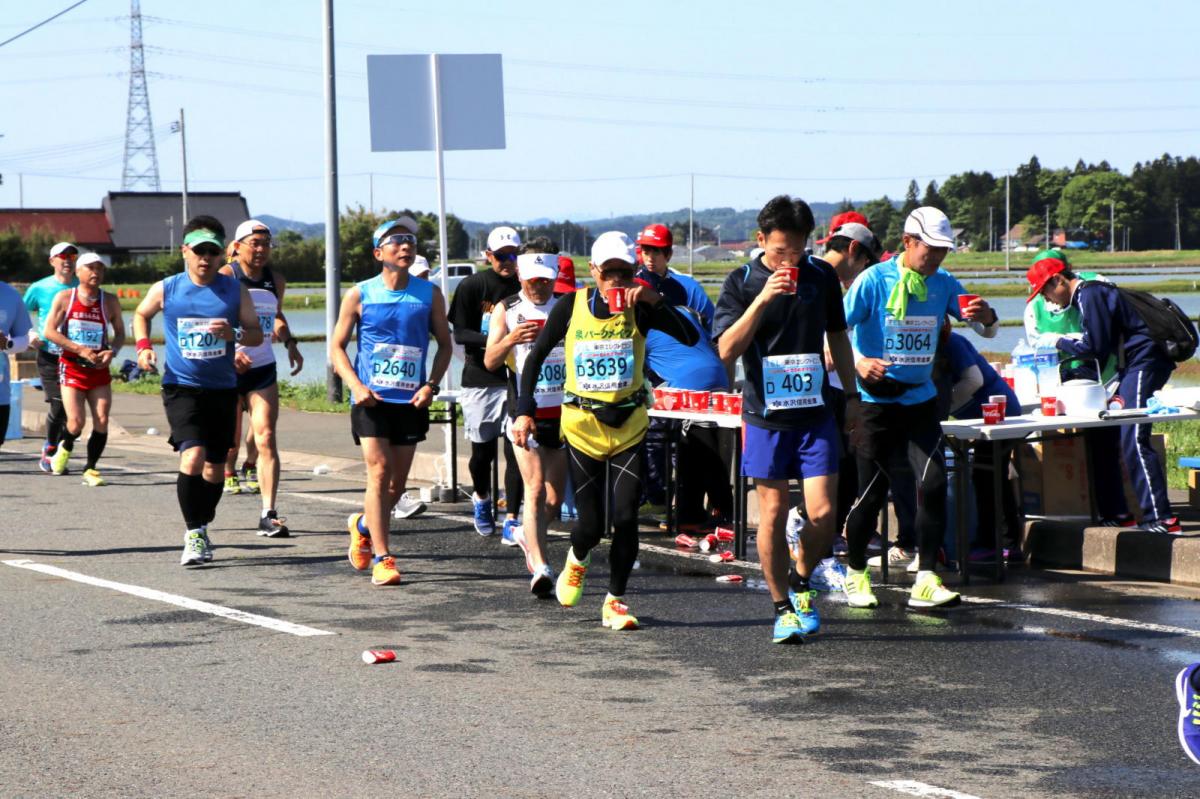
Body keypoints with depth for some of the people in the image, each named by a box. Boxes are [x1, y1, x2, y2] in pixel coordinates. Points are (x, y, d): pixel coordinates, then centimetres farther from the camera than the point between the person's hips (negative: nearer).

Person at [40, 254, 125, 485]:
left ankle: (90, 469, 7)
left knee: (102, 421, -7)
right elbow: (49, 331, -6)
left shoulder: (110, 302, 4)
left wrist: (112, 351, -10)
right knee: (76, 422, -11)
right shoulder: (65, 297, -3)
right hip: (71, 367, -2)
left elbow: (120, 333, 12)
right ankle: (64, 447, 23)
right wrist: (81, 349, -15)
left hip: (99, 369, 2)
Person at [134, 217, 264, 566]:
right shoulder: (166, 290, -2)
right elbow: (141, 315, 18)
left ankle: (201, 528, 33)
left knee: (215, 466, 11)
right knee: (193, 457, -21)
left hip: (223, 389, 3)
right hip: (181, 388, -3)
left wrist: (236, 333, -18)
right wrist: (143, 345, 1)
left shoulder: (235, 290, 0)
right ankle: (193, 534, -11)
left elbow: (257, 334, 3)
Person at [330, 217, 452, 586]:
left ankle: (363, 525, 38)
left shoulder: (430, 294, 3)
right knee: (379, 472, -13)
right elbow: (337, 346, 3)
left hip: (411, 400, 3)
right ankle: (381, 558, -10)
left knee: (398, 481, 8)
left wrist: (431, 384, -5)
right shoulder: (359, 296, -2)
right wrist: (356, 385, -13)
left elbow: (444, 344, 11)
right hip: (371, 398, -3)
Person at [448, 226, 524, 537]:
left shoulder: (522, 288, 5)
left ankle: (511, 520, -1)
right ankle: (481, 498, 36)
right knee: (482, 449, 7)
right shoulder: (472, 286, -3)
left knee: (515, 448, -6)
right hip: (479, 380, -1)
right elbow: (460, 334, -8)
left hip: (515, 380, 1)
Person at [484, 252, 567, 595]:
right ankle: (540, 568, -20)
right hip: (526, 413, -3)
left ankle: (527, 534, 38)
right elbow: (489, 362, -2)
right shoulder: (506, 311, 4)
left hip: (563, 412, 3)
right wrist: (510, 340, -22)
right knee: (535, 489, -15)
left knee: (555, 497, 9)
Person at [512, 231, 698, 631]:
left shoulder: (639, 309, -5)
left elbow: (690, 337, -17)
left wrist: (655, 301, -27)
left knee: (625, 519, -7)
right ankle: (576, 560, 37)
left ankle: (615, 602, 10)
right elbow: (536, 357, 3)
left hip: (630, 425, 1)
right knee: (592, 524, 0)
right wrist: (525, 410, -5)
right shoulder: (571, 307, -4)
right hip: (582, 425, 0)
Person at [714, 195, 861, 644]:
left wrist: (851, 395, 16)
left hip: (815, 413, 2)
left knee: (823, 513, -6)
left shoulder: (822, 276, 6)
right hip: (766, 415, -2)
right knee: (773, 514, 0)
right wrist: (762, 299, -22)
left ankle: (802, 585, 21)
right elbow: (726, 351, -14)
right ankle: (782, 608, 13)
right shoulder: (742, 282, -3)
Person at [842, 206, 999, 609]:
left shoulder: (943, 283, 3)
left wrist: (986, 316, -16)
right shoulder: (874, 280, -9)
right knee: (871, 492, 0)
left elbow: (987, 331, 9)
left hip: (921, 400, 4)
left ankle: (925, 581, -7)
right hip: (877, 404, -4)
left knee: (934, 482, -12)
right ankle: (855, 573, 22)